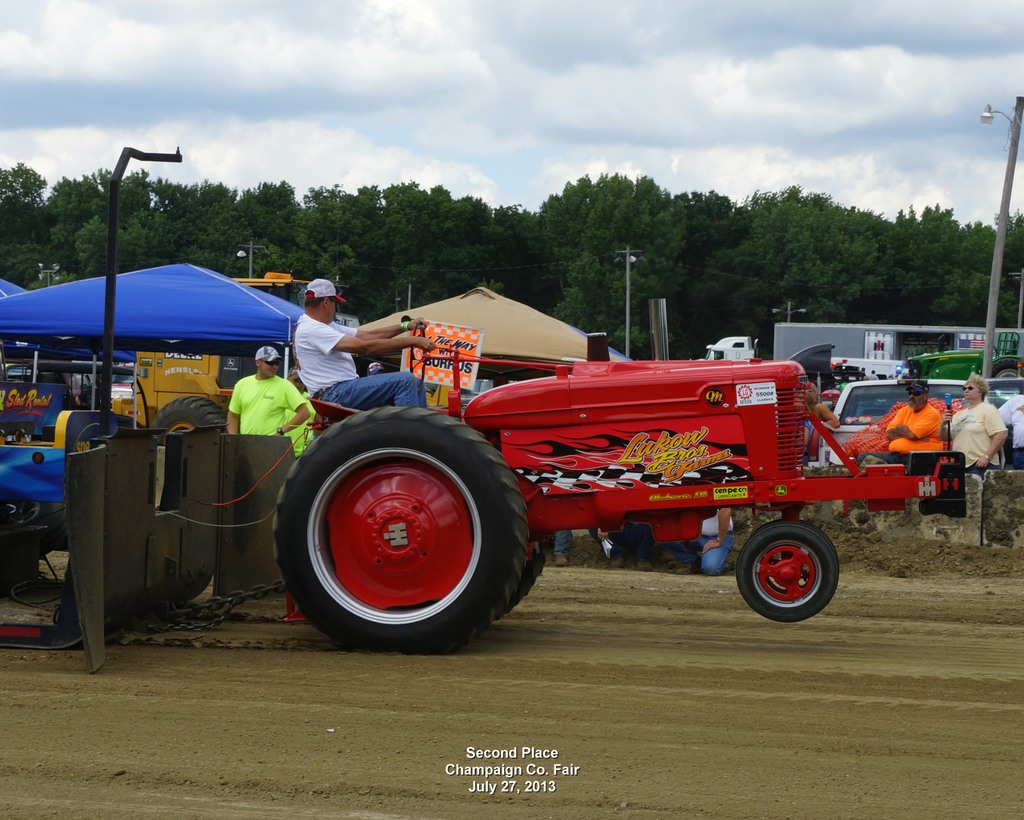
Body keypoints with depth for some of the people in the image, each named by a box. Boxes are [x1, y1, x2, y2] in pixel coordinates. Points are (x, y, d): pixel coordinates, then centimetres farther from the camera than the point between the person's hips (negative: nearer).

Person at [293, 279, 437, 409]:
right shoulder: (310, 330, -16)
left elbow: (367, 335, 16)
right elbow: (364, 347, -21)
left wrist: (406, 326, 6)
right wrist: (412, 341, -19)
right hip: (334, 395, -11)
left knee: (415, 384, 8)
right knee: (404, 380, -20)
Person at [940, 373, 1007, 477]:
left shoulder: (988, 410, 0)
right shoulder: (959, 414, 22)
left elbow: (1001, 434, -11)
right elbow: (944, 437, 21)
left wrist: (987, 456, -16)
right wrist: (943, 424, 0)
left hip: (980, 465, -7)